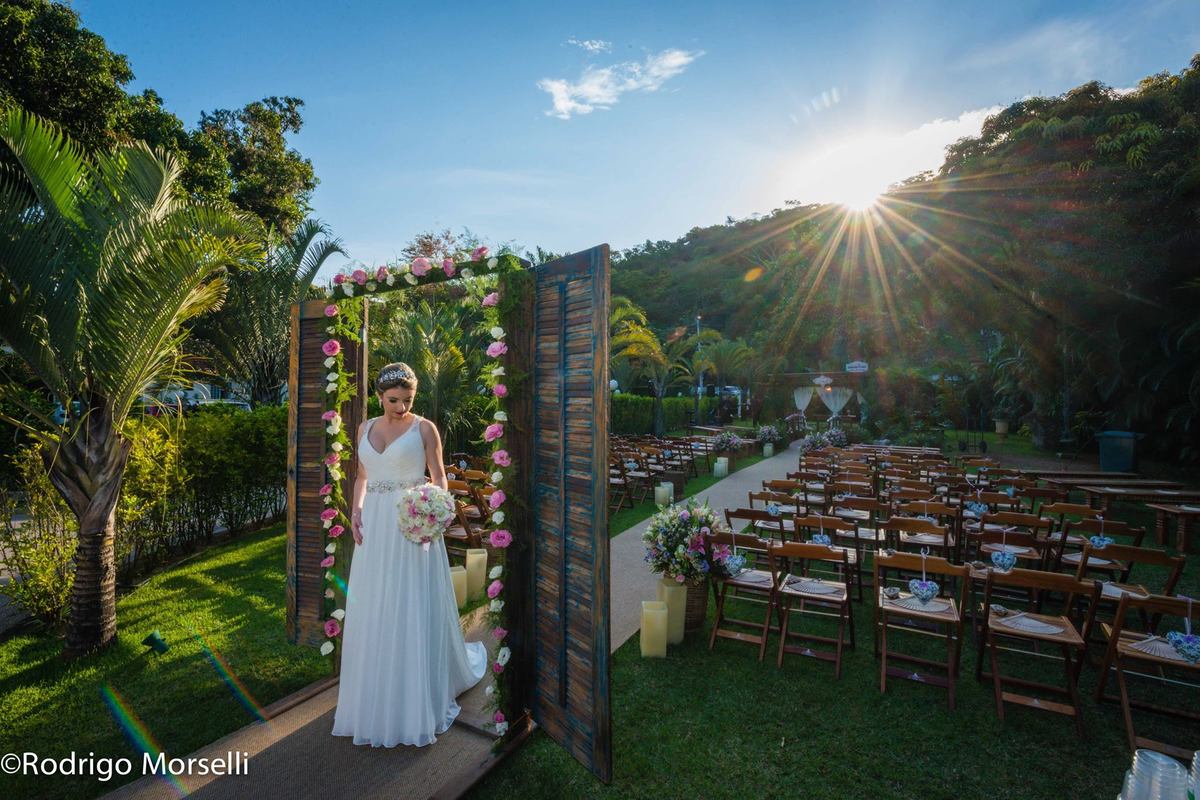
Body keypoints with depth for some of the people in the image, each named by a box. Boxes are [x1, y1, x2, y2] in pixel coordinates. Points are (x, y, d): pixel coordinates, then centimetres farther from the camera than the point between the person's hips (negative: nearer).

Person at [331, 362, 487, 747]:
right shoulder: (365, 429, 9)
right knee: (372, 614, 12)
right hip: (374, 528, 5)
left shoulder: (425, 428, -5)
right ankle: (376, 699, 31)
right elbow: (361, 477, 16)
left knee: (415, 612, 2)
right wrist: (356, 510, 1)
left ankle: (418, 702, 20)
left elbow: (438, 477, -3)